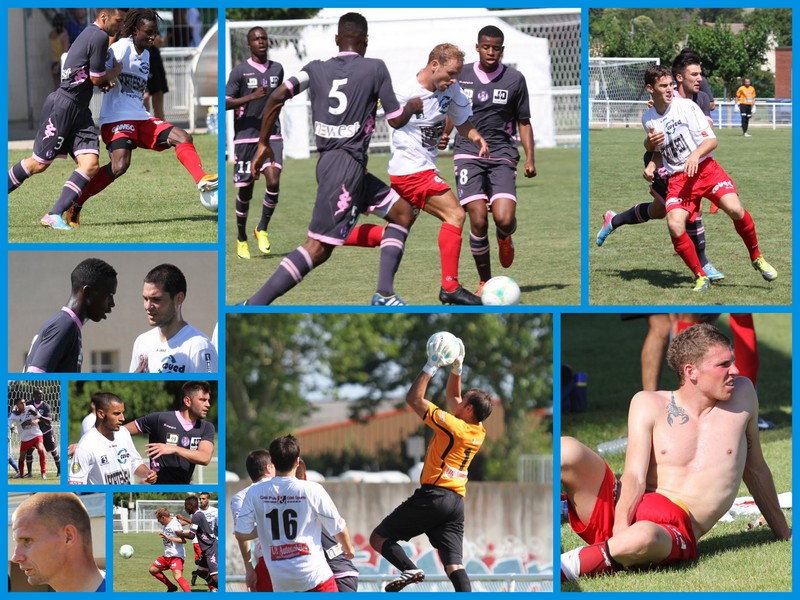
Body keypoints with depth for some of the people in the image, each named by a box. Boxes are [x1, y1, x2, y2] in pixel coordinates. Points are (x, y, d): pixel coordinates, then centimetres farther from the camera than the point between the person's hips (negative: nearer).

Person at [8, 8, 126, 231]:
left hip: (80, 111, 9)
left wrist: (104, 80, 9)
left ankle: (55, 215, -10)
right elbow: (96, 78, -13)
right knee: (39, 163, -3)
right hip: (62, 106, -9)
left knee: (90, 164, -7)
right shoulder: (99, 37, -13)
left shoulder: (90, 33, 16)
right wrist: (116, 71, 6)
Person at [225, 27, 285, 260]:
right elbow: (226, 103, -11)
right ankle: (241, 238, 23)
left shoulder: (277, 69, 9)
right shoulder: (239, 71, -5)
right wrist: (251, 97, -22)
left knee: (273, 181, -18)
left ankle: (262, 229, 0)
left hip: (272, 135, 2)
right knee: (245, 189, 5)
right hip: (245, 136, -2)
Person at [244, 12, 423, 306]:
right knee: (319, 246, -13)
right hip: (347, 163, -7)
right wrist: (413, 106, 22)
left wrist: (264, 143, 4)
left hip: (328, 160, 7)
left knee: (403, 212, 19)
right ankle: (253, 307, -22)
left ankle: (384, 294, 10)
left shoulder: (316, 69, 9)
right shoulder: (375, 68, -3)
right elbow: (396, 120, 0)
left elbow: (278, 96, -4)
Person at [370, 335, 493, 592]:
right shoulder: (478, 432, 11)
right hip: (457, 502, 7)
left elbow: (414, 398, -9)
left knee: (378, 538, 1)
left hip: (433, 495, -7)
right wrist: (456, 368, 20)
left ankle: (409, 569, -22)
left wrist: (431, 366, -5)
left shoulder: (452, 426, -11)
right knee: (455, 567, -2)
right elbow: (452, 396, 28)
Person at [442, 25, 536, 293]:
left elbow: (524, 122, 8)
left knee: (504, 219, -19)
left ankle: (505, 238, 21)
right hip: (468, 153, 1)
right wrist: (445, 134, 16)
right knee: (478, 221, -15)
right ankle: (485, 282, 2)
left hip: (502, 155, 0)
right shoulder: (461, 75, 5)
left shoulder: (515, 79, 3)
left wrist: (530, 159, 1)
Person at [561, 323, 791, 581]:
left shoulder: (742, 394, 12)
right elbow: (634, 477, -5)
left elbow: (755, 470, 25)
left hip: (673, 530, -1)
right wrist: (619, 529, -24)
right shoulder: (649, 405, 7)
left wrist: (784, 534, 33)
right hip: (626, 509, 1)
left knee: (641, 537, -42)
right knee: (566, 450, -27)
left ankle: (560, 570, -31)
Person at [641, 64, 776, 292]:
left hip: (705, 168, -2)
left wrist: (696, 155, -26)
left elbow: (711, 140, -6)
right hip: (677, 178, 2)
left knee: (734, 209, -26)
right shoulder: (648, 118, 8)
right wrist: (650, 142, 4)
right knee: (675, 225, -25)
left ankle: (756, 257, 0)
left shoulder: (686, 106, -4)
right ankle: (700, 276, -6)